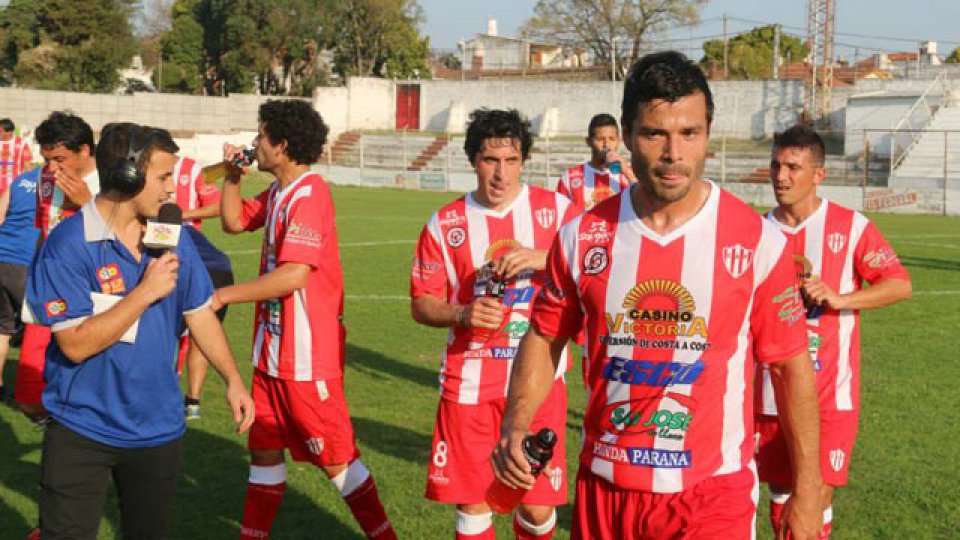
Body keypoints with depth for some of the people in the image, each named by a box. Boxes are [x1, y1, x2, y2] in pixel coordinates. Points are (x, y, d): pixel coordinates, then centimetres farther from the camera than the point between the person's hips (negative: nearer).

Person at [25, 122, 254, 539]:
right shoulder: (68, 244, -17)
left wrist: (233, 380, 8)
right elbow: (76, 344, -21)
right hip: (81, 432, -5)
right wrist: (147, 291, -22)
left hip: (158, 428, 5)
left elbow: (200, 314, 12)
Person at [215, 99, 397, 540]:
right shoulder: (277, 192, 10)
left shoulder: (308, 195, -19)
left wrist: (224, 295, -20)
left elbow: (294, 274, -27)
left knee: (335, 458, 1)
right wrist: (233, 173, 10)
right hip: (273, 350, 9)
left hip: (307, 355, -9)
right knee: (264, 450, 14)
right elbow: (234, 221, 26)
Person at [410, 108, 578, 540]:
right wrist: (463, 314, -15)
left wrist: (540, 258, -20)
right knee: (470, 502, 4)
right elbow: (421, 305, 5)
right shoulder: (445, 223, 3)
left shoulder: (555, 209, 1)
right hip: (469, 383, 1)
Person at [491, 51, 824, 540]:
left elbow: (791, 365, -2)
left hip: (714, 496, -2)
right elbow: (545, 337, 9)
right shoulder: (583, 236, -2)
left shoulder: (758, 241, -9)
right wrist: (516, 425, -7)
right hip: (604, 489, 3)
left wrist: (806, 491, 0)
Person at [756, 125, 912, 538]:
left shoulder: (851, 226, -5)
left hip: (831, 393, -3)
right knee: (780, 491, 11)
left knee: (818, 494, -5)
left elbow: (900, 285, -9)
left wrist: (837, 298, -20)